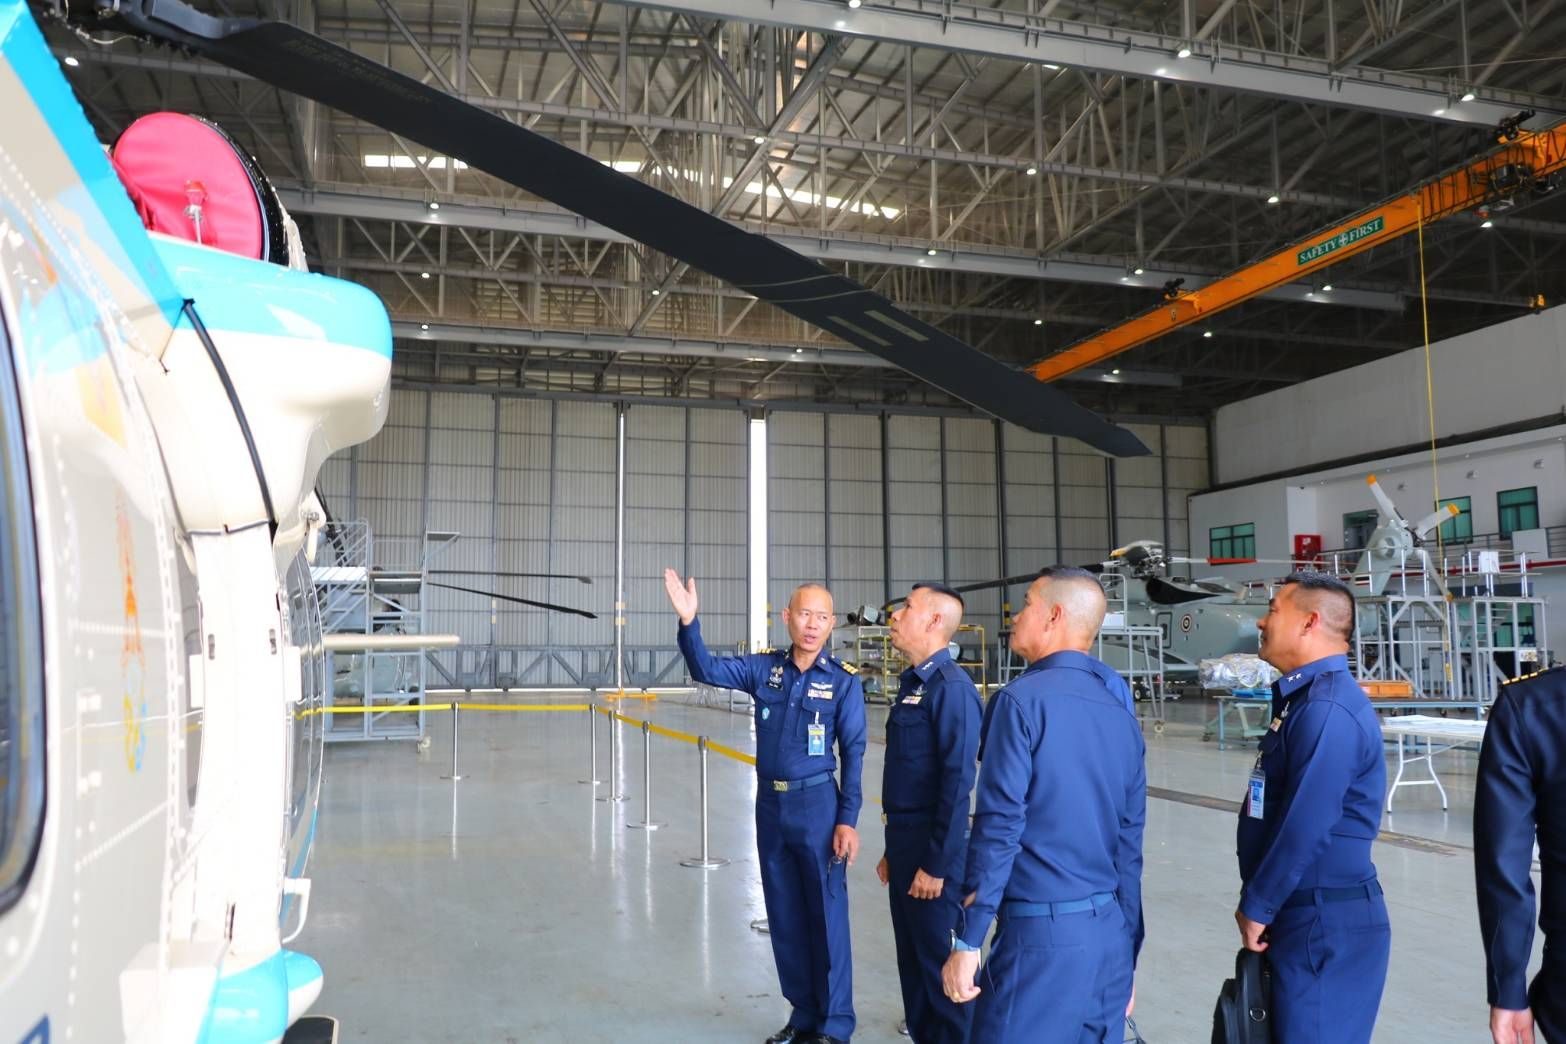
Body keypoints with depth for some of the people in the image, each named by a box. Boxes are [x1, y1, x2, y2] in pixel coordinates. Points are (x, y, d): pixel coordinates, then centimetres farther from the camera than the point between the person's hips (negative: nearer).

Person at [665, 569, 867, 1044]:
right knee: (784, 916, 14)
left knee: (826, 917, 3)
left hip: (816, 805, -4)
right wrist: (688, 621, -24)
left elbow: (853, 754, -6)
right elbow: (707, 670, -7)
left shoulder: (843, 681, -8)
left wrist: (848, 819, -10)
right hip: (769, 805, 4)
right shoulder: (763, 667, 0)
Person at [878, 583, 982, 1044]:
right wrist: (894, 849, 15)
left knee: (941, 961, 4)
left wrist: (936, 864, -19)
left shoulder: (951, 686, -17)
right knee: (913, 957, 18)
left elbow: (958, 782, -21)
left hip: (933, 850, -9)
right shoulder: (912, 682, 10)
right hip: (904, 843, 9)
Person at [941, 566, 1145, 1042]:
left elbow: (999, 828, -16)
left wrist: (966, 941, -11)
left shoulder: (1023, 700, -12)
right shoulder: (1120, 713, 8)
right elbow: (1130, 845, 13)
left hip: (1041, 933, -7)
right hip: (1110, 934, 7)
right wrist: (1126, 954, 21)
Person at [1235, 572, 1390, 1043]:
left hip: (1325, 922, -10)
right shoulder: (1305, 696, 11)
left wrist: (1256, 906, -14)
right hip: (1302, 915, 10)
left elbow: (1305, 827, -24)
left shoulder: (1328, 708, -21)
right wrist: (1261, 901, 13)